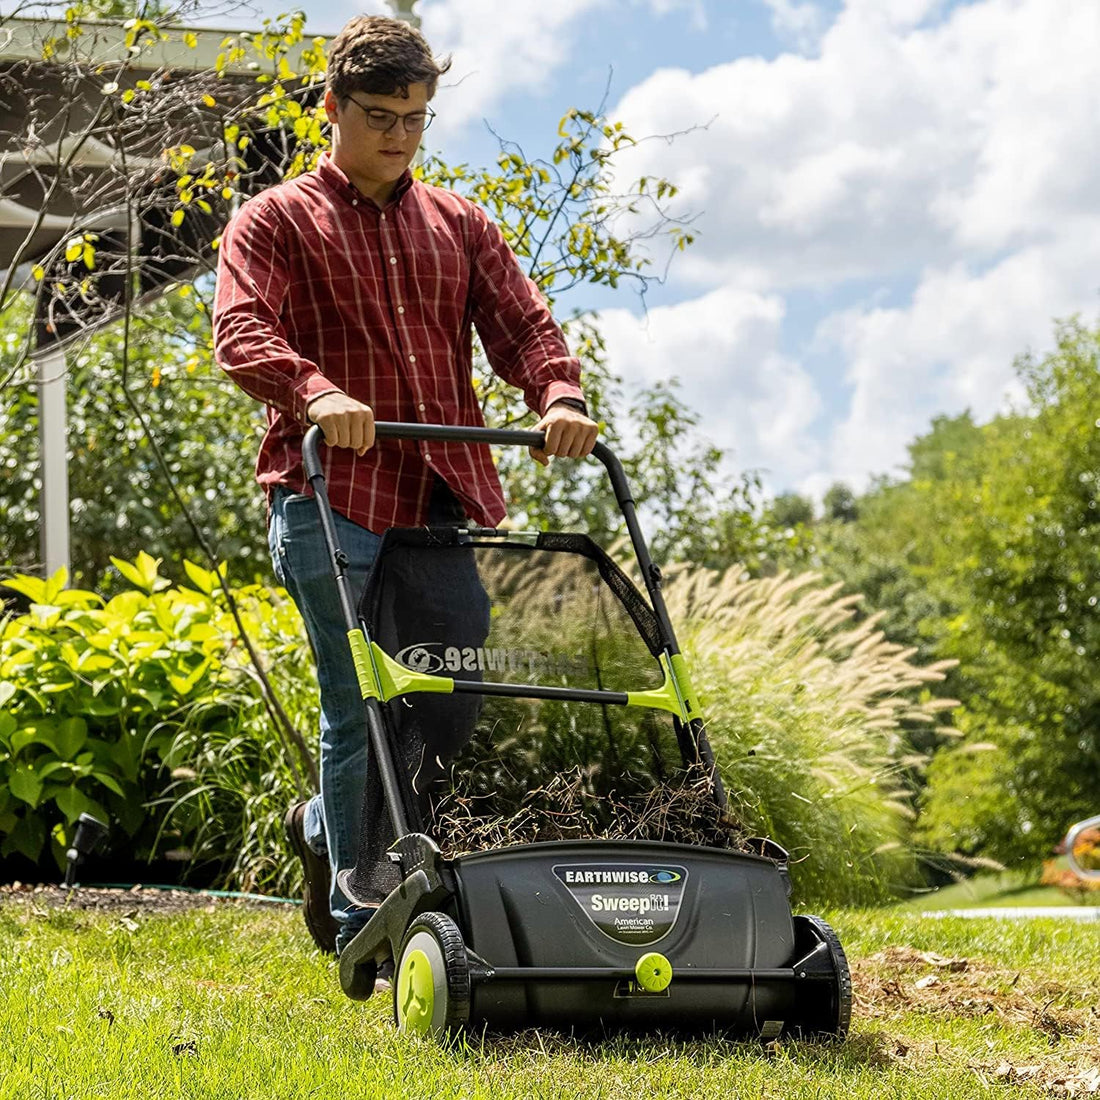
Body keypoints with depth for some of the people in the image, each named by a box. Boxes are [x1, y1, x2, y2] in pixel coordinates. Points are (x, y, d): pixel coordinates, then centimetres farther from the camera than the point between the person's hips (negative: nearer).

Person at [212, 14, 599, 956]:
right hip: (333, 498, -4)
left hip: (447, 498, 4)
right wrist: (313, 392, -30)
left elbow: (523, 323, 11)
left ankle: (327, 827, 29)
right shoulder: (276, 221, 7)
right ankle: (362, 930, 6)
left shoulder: (461, 225, 21)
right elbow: (241, 331, -9)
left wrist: (560, 396, -12)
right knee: (364, 711, -5)